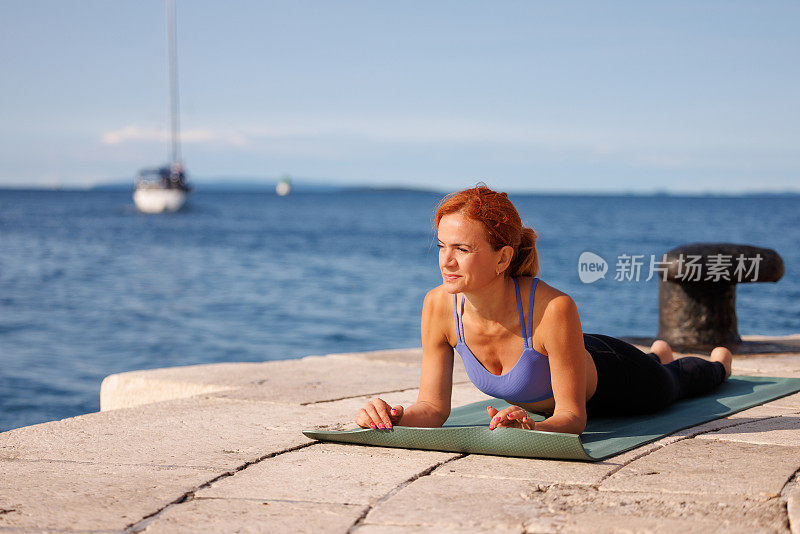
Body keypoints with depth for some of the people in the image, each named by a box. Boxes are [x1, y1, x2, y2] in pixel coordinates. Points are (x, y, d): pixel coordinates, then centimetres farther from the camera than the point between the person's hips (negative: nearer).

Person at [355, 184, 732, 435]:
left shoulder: (553, 309, -47)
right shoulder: (438, 306, -34)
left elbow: (574, 416, -39)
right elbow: (433, 406, -26)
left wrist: (531, 428, -60)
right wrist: (395, 418, -48)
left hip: (610, 377, -4)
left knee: (676, 382, 32)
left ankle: (718, 360, 67)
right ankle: (660, 353, 73)